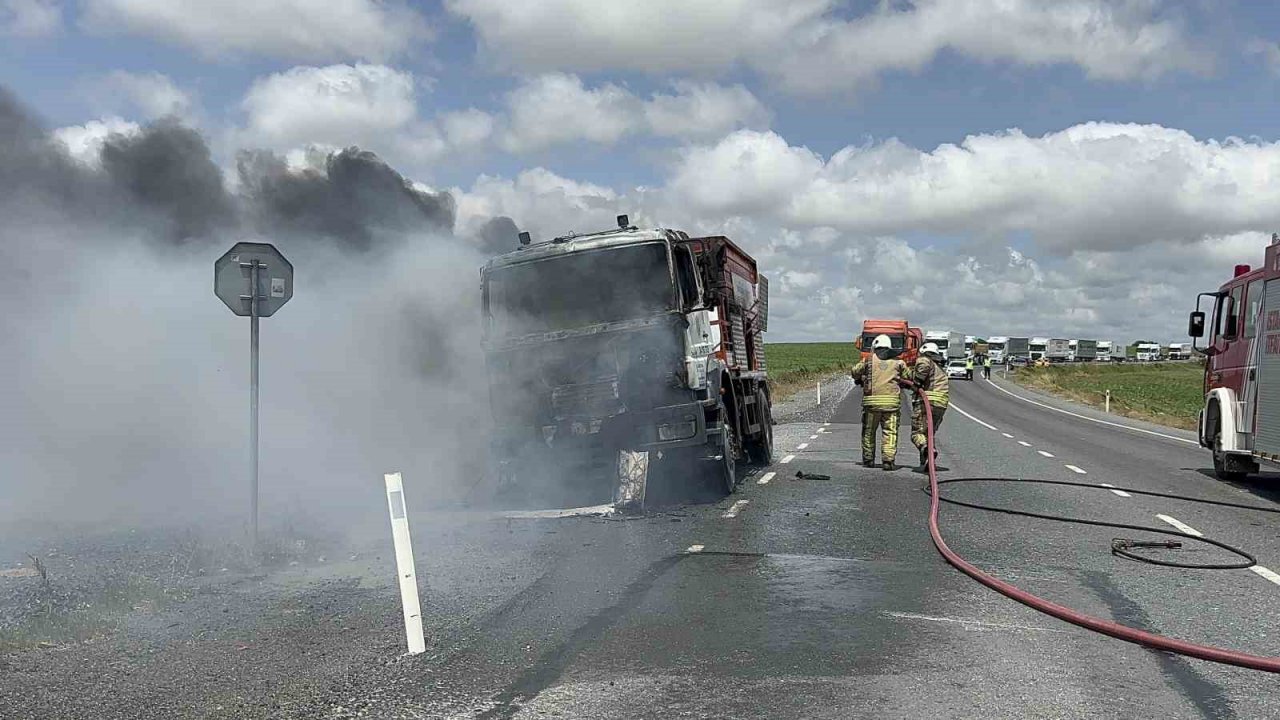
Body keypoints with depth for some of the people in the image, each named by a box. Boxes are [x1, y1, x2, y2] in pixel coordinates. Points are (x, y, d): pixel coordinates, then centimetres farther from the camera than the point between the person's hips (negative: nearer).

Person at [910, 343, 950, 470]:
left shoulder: (924, 359, 6)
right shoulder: (942, 370, 31)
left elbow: (924, 365, -19)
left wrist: (918, 381, -10)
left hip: (926, 402, -7)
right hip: (941, 406, 7)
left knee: (917, 433, -9)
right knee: (931, 432, 20)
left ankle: (926, 449, -36)